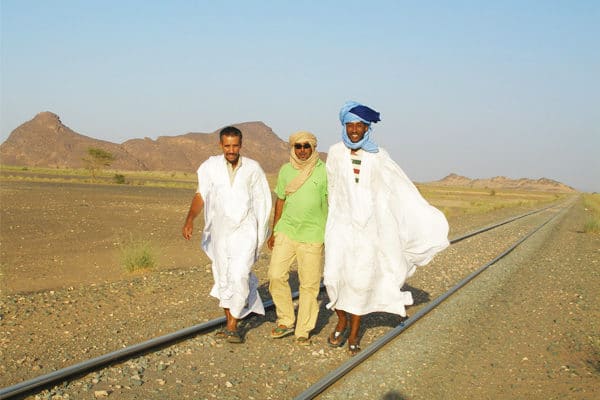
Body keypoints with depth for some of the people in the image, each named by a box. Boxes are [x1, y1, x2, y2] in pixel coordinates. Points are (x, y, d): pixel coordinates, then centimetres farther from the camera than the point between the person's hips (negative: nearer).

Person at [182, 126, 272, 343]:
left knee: (239, 277, -14)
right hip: (220, 231, 2)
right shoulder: (211, 166, -4)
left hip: (245, 231, -2)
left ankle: (233, 326, -4)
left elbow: (261, 202, 5)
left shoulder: (253, 168, -3)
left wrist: (261, 234, 9)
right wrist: (189, 219, -28)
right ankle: (230, 323, 25)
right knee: (223, 279, 11)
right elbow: (201, 195, -11)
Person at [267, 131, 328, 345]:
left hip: (312, 236, -3)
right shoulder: (286, 170, 7)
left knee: (309, 284, 2)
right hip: (286, 231, 3)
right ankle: (286, 321, 15)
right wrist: (274, 231, 16)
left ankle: (303, 331, 14)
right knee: (276, 275, -4)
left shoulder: (323, 171, -4)